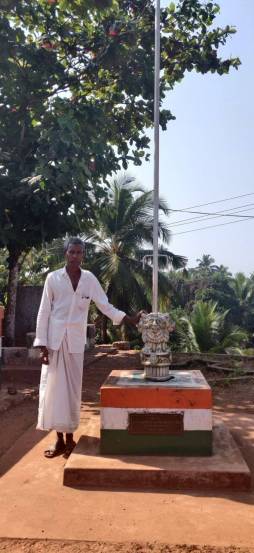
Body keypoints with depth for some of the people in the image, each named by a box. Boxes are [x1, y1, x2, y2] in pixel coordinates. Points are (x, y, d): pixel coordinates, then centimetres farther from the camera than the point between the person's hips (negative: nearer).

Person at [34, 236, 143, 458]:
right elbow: (44, 312, -2)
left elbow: (105, 305, 6)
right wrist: (42, 343, -7)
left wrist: (129, 319, -3)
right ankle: (59, 439, 12)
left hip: (76, 340, 1)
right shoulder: (53, 278, -3)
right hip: (55, 338, -1)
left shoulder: (89, 279, 2)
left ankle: (69, 437, 18)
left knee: (72, 388, 6)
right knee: (54, 388, 0)